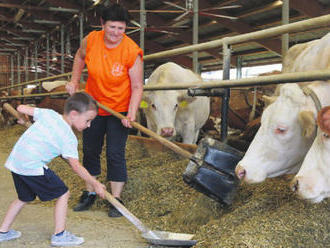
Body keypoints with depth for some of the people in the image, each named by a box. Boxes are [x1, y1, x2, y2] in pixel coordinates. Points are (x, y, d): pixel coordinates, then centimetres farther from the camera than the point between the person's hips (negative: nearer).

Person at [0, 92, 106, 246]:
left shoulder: (48, 113, 8)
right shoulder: (69, 137, -8)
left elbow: (21, 108, 12)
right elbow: (76, 167, -9)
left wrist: (22, 119, 35)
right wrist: (96, 184, -2)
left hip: (15, 162, 8)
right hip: (32, 166, -8)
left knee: (24, 198, 27)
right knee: (63, 194, 4)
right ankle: (59, 235, 6)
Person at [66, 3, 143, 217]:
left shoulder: (132, 51, -22)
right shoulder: (91, 40, -13)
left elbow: (137, 87, -19)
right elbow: (80, 57, 11)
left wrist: (131, 114, -30)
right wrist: (74, 81, 4)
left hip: (119, 109, -4)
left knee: (115, 154, -5)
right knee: (90, 151, 13)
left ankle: (116, 200, 9)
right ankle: (89, 194, 30)